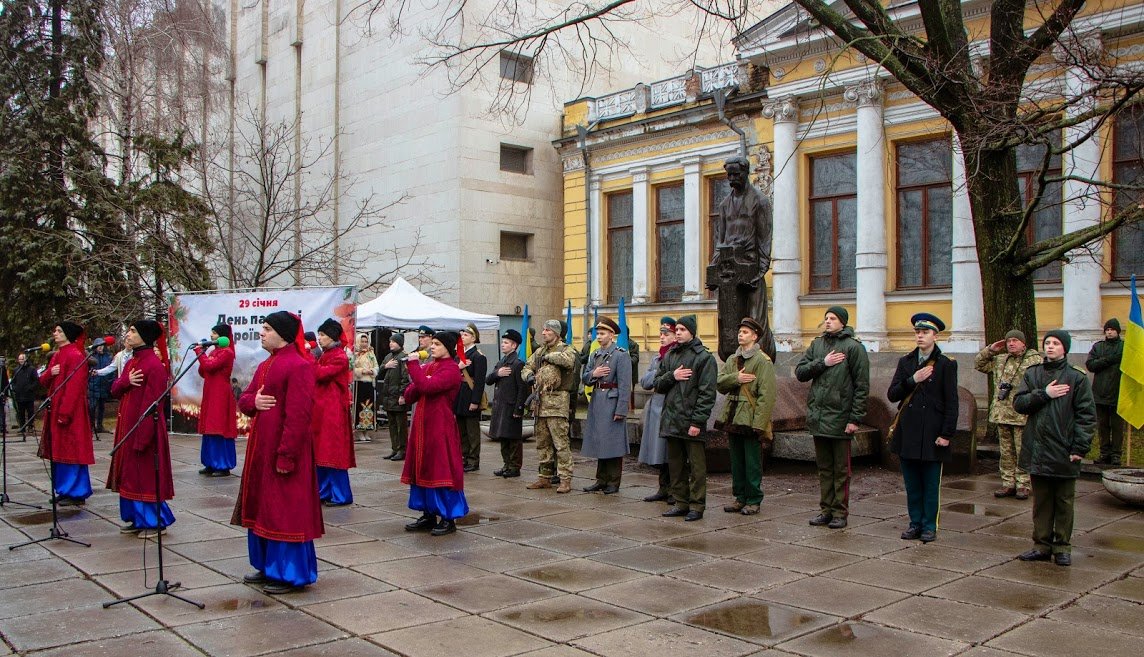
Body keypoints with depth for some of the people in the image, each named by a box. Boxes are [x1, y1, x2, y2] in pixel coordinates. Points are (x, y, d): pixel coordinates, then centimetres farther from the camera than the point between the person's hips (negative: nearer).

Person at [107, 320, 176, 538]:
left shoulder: (154, 365, -16)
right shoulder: (132, 362, 12)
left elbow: (152, 405, -19)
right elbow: (114, 390, 10)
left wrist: (142, 436, -21)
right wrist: (126, 381, -12)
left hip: (145, 428, -9)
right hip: (127, 426, 9)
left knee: (147, 474, -1)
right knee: (131, 473, 14)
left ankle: (154, 521, 10)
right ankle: (137, 519, 24)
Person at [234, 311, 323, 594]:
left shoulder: (299, 366, -15)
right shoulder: (266, 365, 15)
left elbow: (298, 415, -20)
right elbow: (243, 398, 19)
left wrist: (286, 454, -22)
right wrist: (253, 401, -6)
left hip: (284, 448, -10)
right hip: (261, 447, 10)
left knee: (286, 510, -2)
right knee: (262, 506, 16)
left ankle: (291, 574, 9)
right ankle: (268, 566, 30)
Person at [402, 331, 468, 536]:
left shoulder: (451, 369, -9)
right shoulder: (428, 367, 15)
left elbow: (427, 386, -25)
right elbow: (409, 395, 13)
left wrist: (413, 364, -14)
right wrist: (417, 386, -7)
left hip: (440, 426, -8)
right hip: (422, 424, 8)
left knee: (441, 470, -5)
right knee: (423, 470, 10)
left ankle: (449, 519, 3)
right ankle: (428, 515, 20)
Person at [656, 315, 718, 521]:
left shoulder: (704, 357, -6)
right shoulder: (670, 356, 15)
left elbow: (707, 393, -11)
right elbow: (658, 384, 15)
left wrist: (697, 421, -16)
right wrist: (671, 376, -6)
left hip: (692, 422, -6)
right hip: (671, 420, 7)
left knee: (696, 466, 1)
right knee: (675, 465, 12)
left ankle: (697, 506, 8)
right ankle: (681, 503, 21)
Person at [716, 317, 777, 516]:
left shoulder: (763, 361, -8)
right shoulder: (732, 360, 15)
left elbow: (766, 395, -14)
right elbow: (719, 383, 6)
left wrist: (758, 423, -19)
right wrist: (736, 378, -13)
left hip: (751, 420, -7)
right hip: (733, 418, 7)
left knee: (752, 462, 0)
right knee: (736, 461, 13)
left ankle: (753, 501, 10)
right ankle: (740, 498, 23)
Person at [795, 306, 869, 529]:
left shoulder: (853, 347, -5)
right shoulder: (817, 345, 11)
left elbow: (862, 386, -8)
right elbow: (800, 372, 5)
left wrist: (855, 418, -12)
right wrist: (823, 363, -9)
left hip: (840, 418, -5)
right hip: (817, 417, 5)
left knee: (841, 469, 4)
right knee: (824, 467, 12)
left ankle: (840, 512, 11)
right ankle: (826, 509, 21)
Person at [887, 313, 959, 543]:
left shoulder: (946, 364, -1)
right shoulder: (905, 362, 10)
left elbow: (951, 403, -4)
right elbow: (892, 395, 4)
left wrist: (946, 434, -10)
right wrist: (912, 381, -11)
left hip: (932, 433, -4)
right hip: (907, 432, 4)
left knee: (931, 484, 3)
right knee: (912, 483, 9)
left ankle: (929, 526, 12)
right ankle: (915, 523, 19)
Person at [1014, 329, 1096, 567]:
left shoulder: (1077, 378, -2)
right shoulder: (1032, 374, 8)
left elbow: (1087, 415, -5)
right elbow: (1018, 403, 0)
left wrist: (1079, 447, -11)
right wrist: (1044, 394, -13)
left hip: (1064, 451, -3)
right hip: (1037, 449, 3)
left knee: (1064, 501, 7)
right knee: (1041, 501, 10)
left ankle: (1063, 547, 17)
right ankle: (1042, 545, 18)